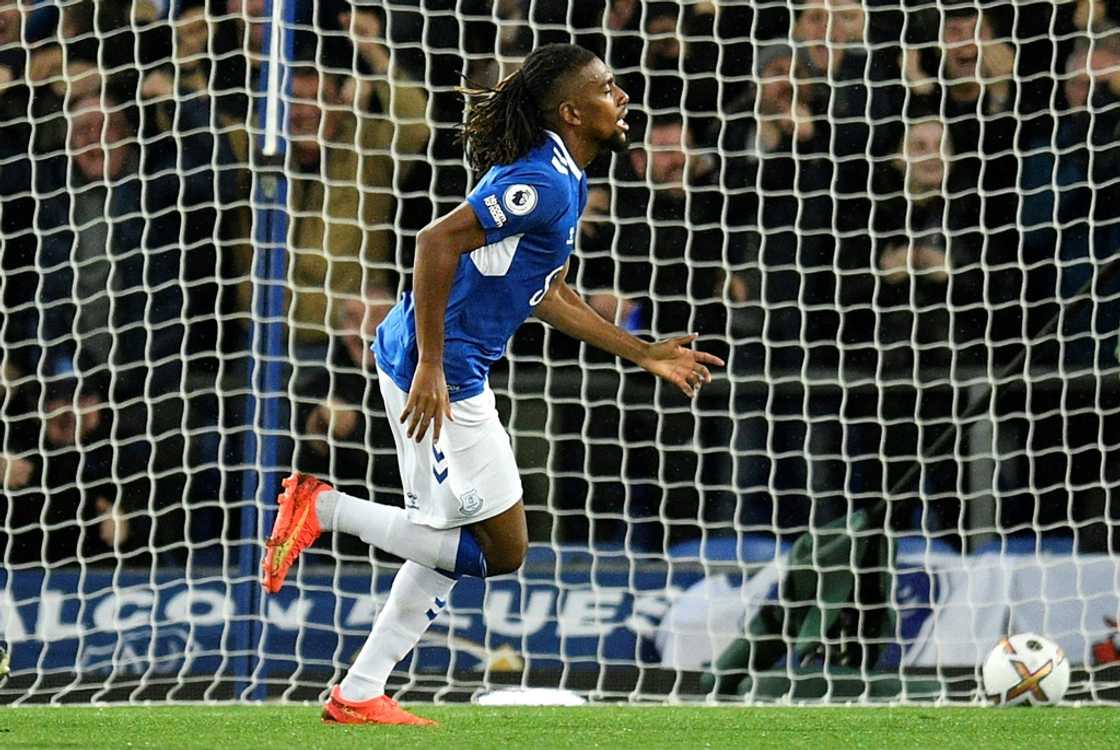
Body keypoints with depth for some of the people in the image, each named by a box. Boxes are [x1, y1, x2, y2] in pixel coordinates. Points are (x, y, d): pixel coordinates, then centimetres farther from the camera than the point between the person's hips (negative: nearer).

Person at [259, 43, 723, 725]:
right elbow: (438, 241, -25)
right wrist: (431, 368, -26)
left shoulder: (564, 181, 14)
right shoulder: (545, 182, -18)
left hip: (443, 369, 10)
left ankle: (360, 694, 20)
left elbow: (548, 297, 25)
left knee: (447, 543, 17)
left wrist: (646, 354, 26)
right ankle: (327, 508, -5)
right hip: (441, 371, -10)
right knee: (502, 552, -4)